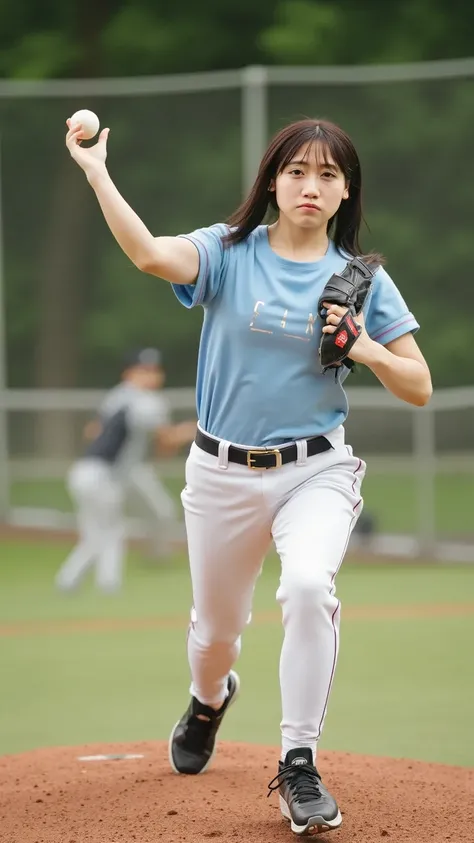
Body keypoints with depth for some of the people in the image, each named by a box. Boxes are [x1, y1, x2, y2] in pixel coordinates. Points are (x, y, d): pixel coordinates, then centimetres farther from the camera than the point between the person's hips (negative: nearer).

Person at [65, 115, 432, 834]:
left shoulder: (362, 280, 0)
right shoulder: (229, 252, -4)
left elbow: (420, 389, 1)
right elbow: (152, 256, -26)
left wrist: (366, 350, -17)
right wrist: (97, 174, -34)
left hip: (316, 471, -1)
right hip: (223, 472, 1)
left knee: (309, 584, -29)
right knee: (216, 626, 14)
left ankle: (299, 767, -18)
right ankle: (209, 699, 53)